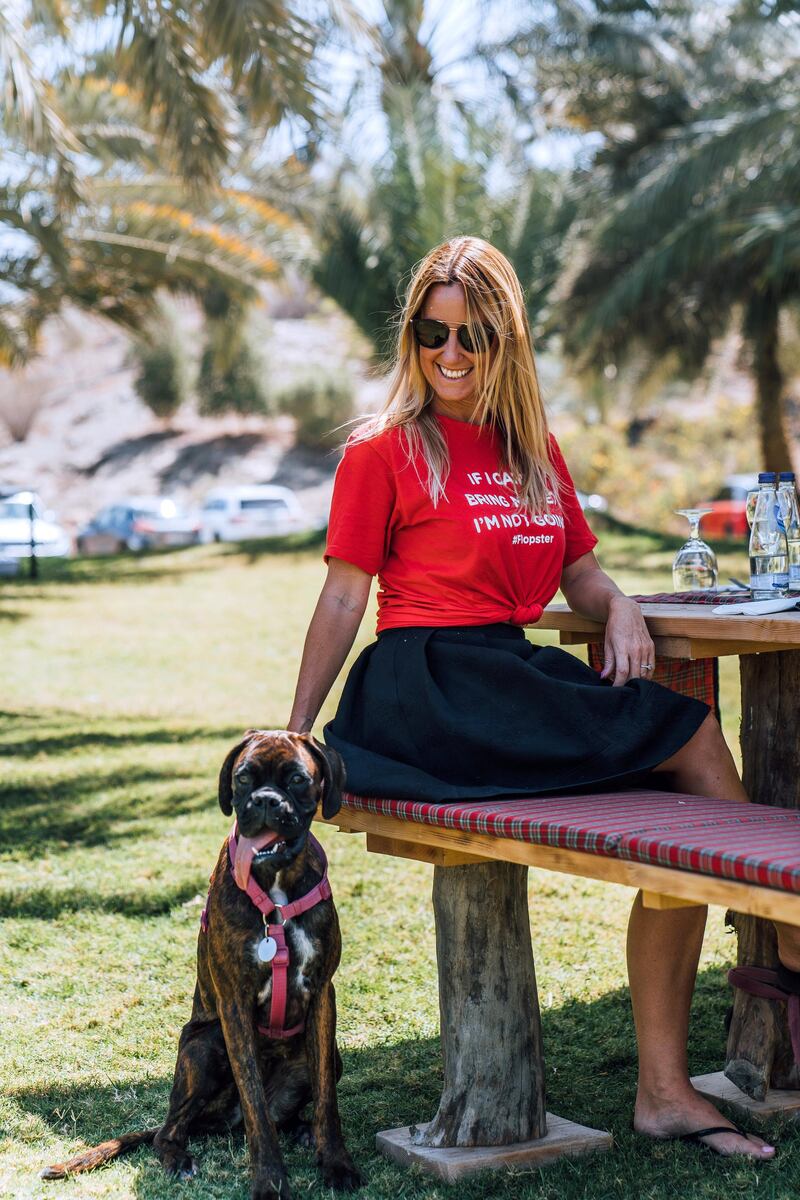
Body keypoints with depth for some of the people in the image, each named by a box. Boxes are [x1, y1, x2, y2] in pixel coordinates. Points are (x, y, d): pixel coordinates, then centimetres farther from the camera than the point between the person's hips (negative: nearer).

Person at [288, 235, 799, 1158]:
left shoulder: (534, 449, 18)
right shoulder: (384, 450, -1)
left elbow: (577, 568, 22)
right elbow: (343, 597, -1)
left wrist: (618, 608, -1)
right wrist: (295, 737, -3)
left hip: (515, 674, 7)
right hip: (425, 685, -6)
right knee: (693, 736, -17)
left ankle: (665, 1089, -5)